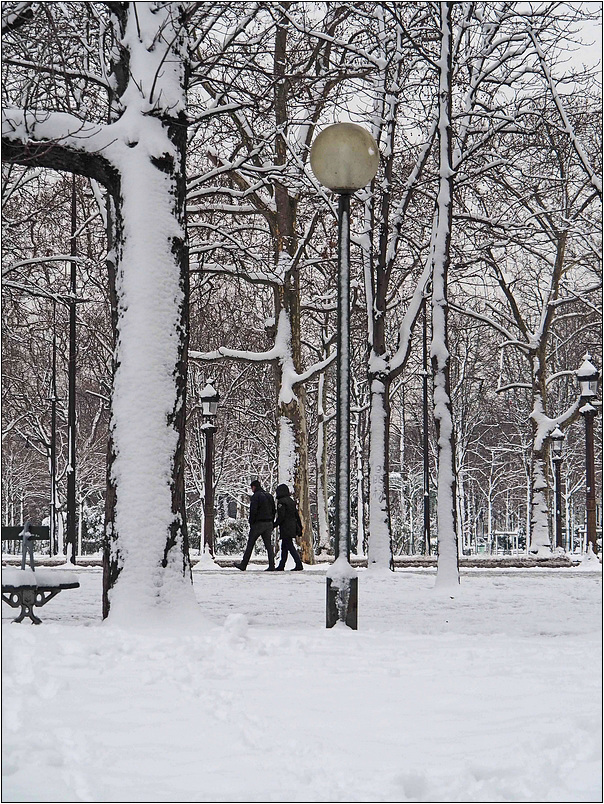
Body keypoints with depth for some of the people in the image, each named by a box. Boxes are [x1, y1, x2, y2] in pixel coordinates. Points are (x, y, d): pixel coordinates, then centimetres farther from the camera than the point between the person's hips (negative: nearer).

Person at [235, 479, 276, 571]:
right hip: (268, 524, 6)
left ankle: (243, 565, 5)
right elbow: (273, 511, 16)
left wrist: (251, 523, -7)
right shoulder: (269, 496, 14)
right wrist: (271, 523, 16)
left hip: (258, 523, -6)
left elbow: (253, 511, -17)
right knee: (268, 545, 5)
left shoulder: (256, 496, -10)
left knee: (250, 544, 1)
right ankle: (272, 565, -4)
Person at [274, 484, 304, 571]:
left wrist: (275, 525, -8)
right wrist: (299, 527, 20)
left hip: (285, 529, -9)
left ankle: (299, 564, -15)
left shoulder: (281, 502, -11)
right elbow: (297, 515, 16)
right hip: (292, 528, 9)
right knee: (284, 547, 14)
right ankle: (281, 566, 18)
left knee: (290, 547, -9)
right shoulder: (291, 501, 15)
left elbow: (281, 516, -18)